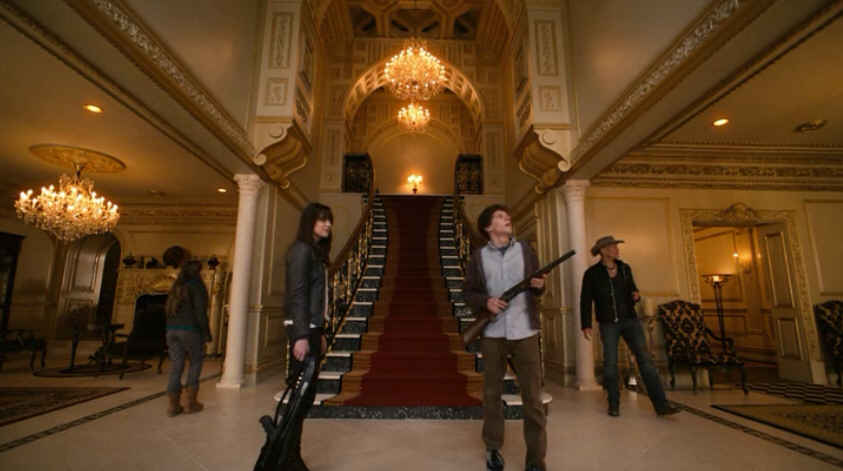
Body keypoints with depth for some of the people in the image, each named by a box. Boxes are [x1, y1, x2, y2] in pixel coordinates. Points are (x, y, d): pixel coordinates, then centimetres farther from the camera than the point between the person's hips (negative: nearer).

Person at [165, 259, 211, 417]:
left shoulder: (176, 287, 16)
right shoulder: (197, 286, -7)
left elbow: (168, 309, 18)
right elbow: (200, 311, -14)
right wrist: (206, 333, -8)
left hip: (172, 329, 6)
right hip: (190, 330, -6)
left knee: (176, 366, 8)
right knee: (196, 362, 10)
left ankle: (173, 405, 8)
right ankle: (191, 402, 11)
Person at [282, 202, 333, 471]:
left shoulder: (315, 252, 17)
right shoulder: (302, 249, -10)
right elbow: (297, 294, -18)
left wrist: (318, 332, 14)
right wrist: (301, 335, -22)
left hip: (311, 327, 9)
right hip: (302, 328, -9)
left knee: (306, 392, 13)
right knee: (301, 392, -3)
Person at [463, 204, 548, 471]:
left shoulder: (525, 251, 6)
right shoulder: (478, 257, 2)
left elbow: (536, 288, 10)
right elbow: (467, 291, 4)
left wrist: (540, 285, -12)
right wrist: (486, 301, -14)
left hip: (524, 331, 1)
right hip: (493, 332, 0)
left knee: (532, 394, 2)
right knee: (492, 392, 10)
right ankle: (493, 449, 28)